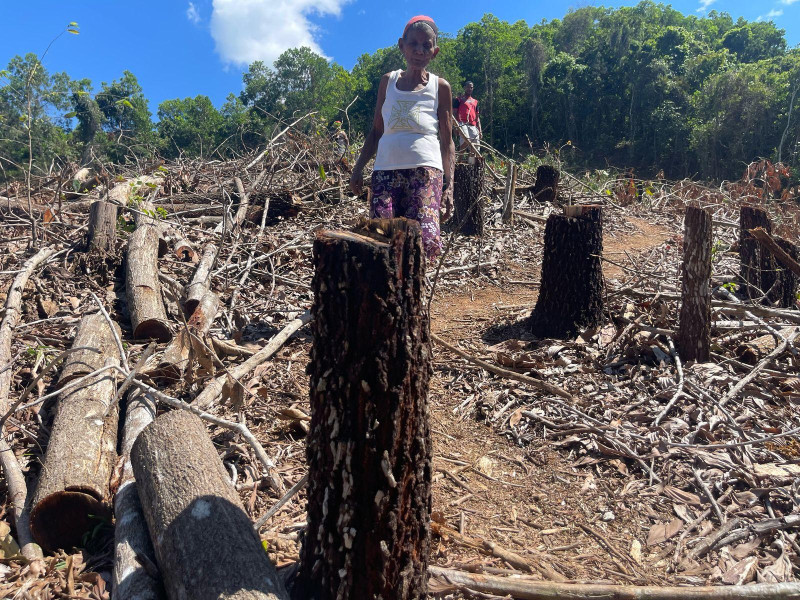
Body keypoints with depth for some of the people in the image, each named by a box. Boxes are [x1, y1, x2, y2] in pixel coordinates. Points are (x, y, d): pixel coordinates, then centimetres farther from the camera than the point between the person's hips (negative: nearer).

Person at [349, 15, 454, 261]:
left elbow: (447, 142, 8)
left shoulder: (440, 87, 9)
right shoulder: (388, 81, 16)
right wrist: (358, 168, 11)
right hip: (386, 169, 3)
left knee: (426, 238, -20)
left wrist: (448, 186, -1)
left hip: (425, 169, -2)